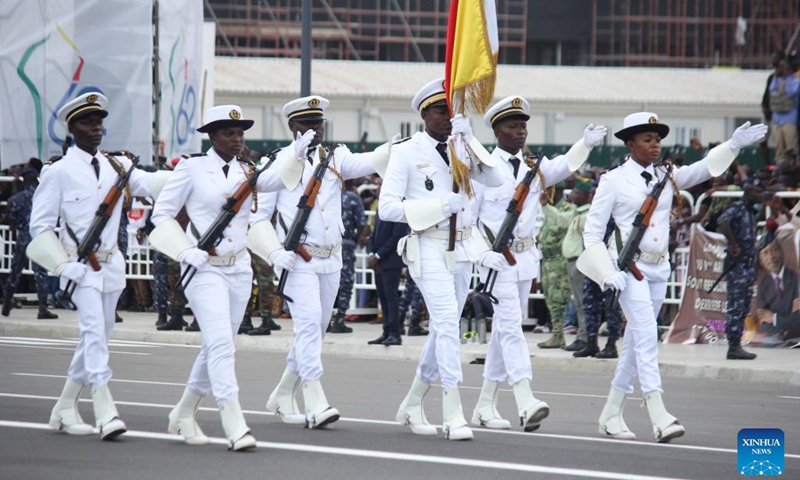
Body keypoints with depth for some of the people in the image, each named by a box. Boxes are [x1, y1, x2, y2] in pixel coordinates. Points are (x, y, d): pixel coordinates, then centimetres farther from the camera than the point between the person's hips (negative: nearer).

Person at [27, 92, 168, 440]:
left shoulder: (116, 166, 9)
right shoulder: (59, 173, -5)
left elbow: (148, 184, -7)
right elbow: (40, 226, -5)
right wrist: (65, 265, -15)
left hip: (111, 264, 6)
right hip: (81, 267, -6)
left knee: (98, 335, 11)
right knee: (94, 330, -19)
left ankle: (65, 408, 23)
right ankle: (105, 411, -25)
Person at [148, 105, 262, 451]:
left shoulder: (248, 171, 12)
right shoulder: (192, 168, -4)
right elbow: (161, 213, -2)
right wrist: (187, 251, -12)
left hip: (239, 269, 6)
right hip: (205, 268, -6)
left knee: (217, 346, 12)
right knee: (220, 343, -17)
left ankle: (183, 415, 28)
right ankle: (234, 426, -22)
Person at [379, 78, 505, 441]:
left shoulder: (460, 150, 10)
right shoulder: (407, 152, -6)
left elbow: (495, 180, -3)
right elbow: (387, 207, -11)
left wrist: (470, 139, -10)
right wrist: (440, 206, -16)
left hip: (461, 248, 6)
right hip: (428, 249, -6)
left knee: (443, 329, 12)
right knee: (447, 323, -18)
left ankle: (412, 405, 27)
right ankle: (453, 415, -20)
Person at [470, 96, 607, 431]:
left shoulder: (535, 168, 9)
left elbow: (565, 166, -12)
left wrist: (586, 143, -30)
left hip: (525, 258, 6)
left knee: (505, 331, 11)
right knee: (511, 327, -16)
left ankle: (485, 406, 18)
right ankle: (526, 403, -27)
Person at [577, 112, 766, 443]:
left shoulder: (667, 179, 10)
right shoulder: (614, 181, -3)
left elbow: (702, 169, -2)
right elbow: (592, 231, -3)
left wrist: (733, 145, -17)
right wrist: (607, 272, -13)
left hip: (659, 267, 6)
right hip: (629, 266, -6)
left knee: (636, 341, 10)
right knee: (646, 335, -16)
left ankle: (611, 415, 20)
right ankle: (659, 417, -24)